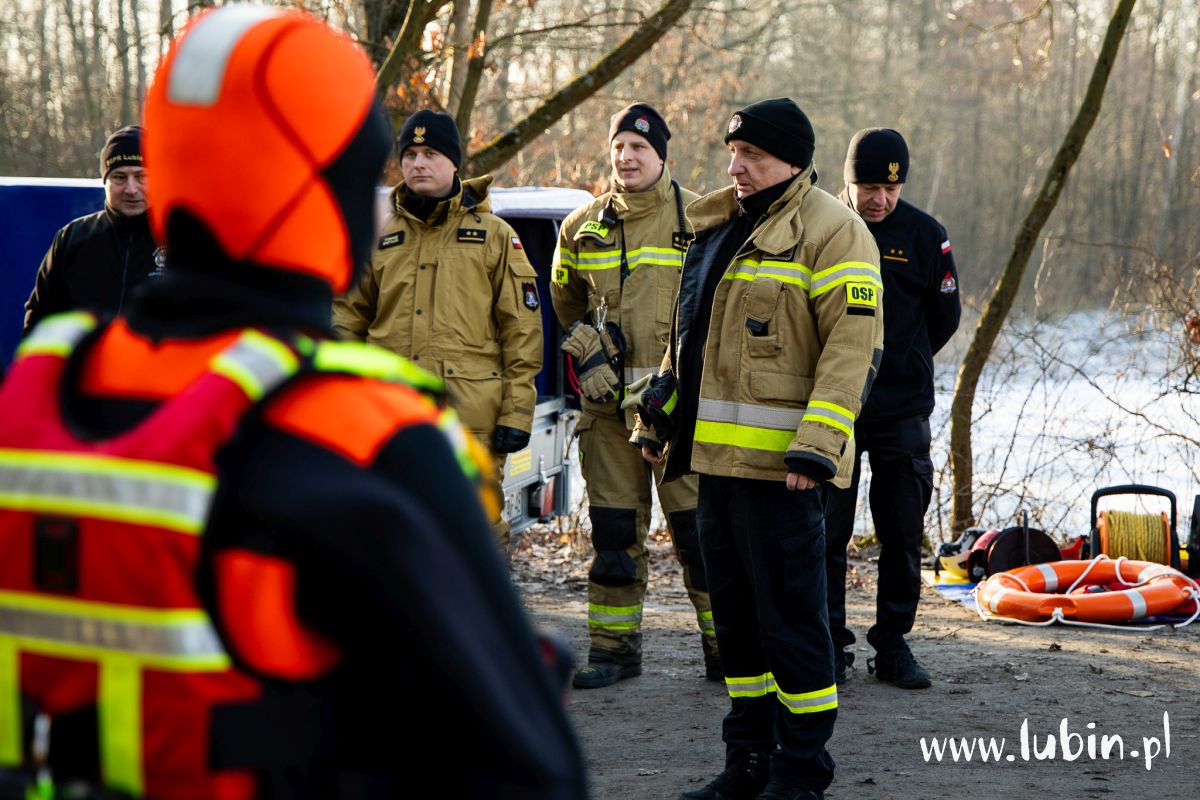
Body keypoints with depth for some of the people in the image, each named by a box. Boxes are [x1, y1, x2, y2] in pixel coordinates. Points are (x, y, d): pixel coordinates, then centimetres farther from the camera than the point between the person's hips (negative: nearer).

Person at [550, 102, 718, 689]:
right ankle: (614, 647, 16)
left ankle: (723, 647, 4)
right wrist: (586, 353, 7)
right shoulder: (583, 227, 10)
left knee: (697, 525, -4)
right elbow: (566, 303, 23)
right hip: (609, 400, 3)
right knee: (614, 527, 7)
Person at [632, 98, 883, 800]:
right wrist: (658, 418, 23)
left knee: (789, 616, -4)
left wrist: (816, 446, -24)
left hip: (777, 465, -9)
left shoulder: (831, 232, -9)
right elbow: (689, 337, 27)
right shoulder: (719, 228, 18)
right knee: (736, 612, 14)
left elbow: (853, 346, -17)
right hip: (716, 455, 9)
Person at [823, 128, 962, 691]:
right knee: (825, 533, 1)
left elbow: (945, 316, 10)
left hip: (902, 411, 1)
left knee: (903, 534, 4)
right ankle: (830, 645, 10)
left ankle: (893, 645, 14)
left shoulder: (924, 234, -1)